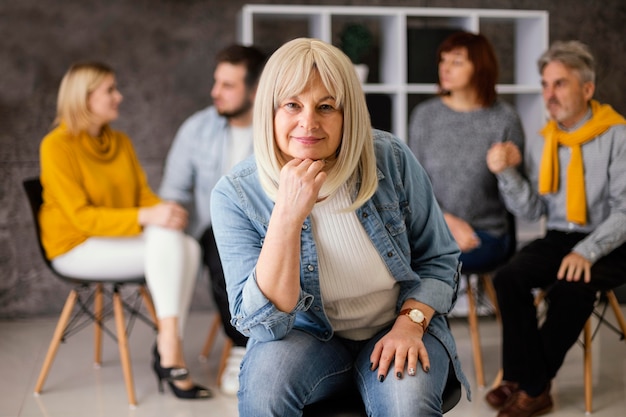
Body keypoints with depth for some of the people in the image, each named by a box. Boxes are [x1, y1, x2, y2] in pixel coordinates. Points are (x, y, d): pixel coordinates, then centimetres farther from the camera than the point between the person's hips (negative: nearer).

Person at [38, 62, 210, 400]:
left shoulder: (120, 142, 8)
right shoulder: (57, 146, -13)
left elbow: (144, 195, 8)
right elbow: (81, 217, -20)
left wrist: (166, 211, -18)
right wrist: (145, 218, -31)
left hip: (120, 238, 6)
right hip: (77, 248, -6)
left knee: (189, 248, -22)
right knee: (166, 242, -30)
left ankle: (167, 352, -19)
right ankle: (170, 351, -27)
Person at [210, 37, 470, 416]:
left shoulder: (391, 160, -12)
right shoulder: (235, 195, -16)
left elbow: (439, 259, 1)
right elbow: (261, 323, -22)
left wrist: (410, 323, -17)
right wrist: (288, 216, -33)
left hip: (396, 328, 1)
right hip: (308, 336, 0)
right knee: (266, 377, -33)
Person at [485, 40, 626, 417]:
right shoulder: (542, 143, 7)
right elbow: (533, 210, 3)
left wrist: (586, 252, -26)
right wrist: (507, 174, -14)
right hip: (558, 239, 5)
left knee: (572, 288, -33)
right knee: (509, 278, -23)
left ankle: (527, 382, -13)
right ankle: (533, 386, -17)